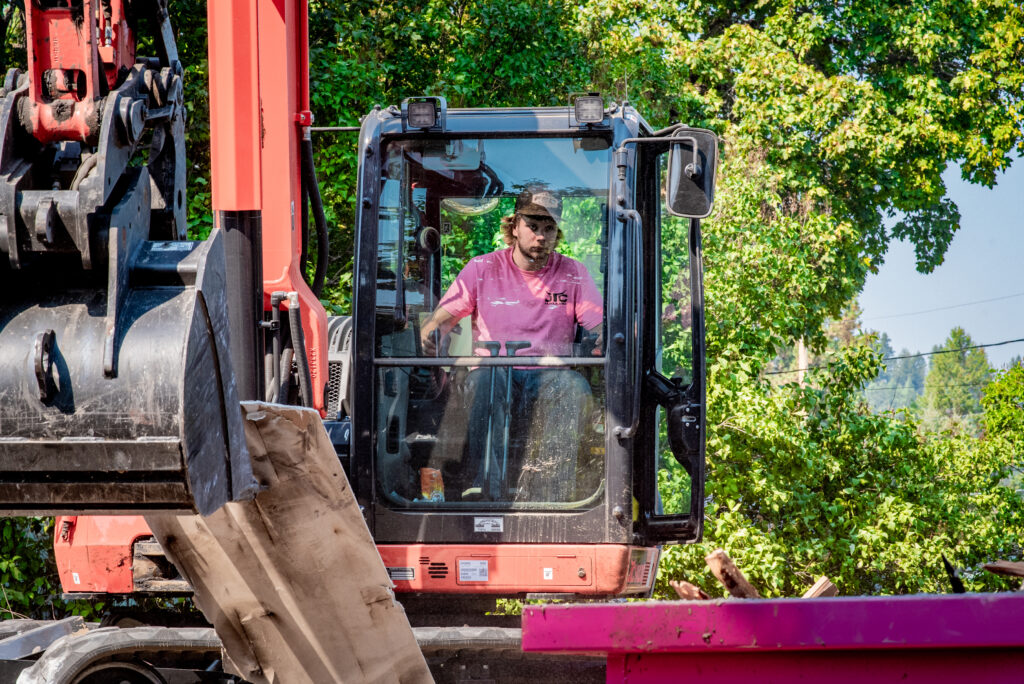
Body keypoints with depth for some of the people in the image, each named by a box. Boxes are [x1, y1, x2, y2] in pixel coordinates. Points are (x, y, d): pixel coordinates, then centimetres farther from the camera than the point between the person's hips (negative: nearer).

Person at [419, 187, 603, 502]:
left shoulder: (572, 273, 12)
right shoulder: (482, 269, 10)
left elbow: (601, 327, 3)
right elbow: (440, 318, 6)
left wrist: (604, 340, -22)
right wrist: (431, 336, -19)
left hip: (548, 378, 0)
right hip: (496, 374, 0)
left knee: (574, 386, -34)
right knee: (485, 377, -36)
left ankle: (541, 493, -41)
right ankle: (487, 483, -48)